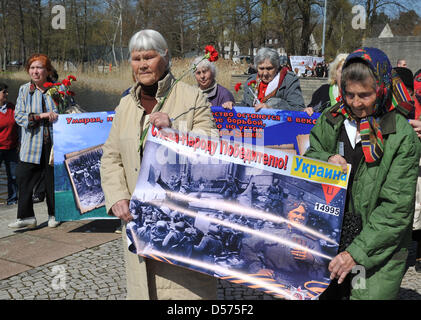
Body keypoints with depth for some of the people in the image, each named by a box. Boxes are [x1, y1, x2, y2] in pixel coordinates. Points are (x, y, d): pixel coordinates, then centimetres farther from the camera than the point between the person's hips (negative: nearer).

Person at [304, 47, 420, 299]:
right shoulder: (332, 120, 2)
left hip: (379, 248, -3)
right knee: (321, 293, 9)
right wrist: (326, 160, -12)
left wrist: (356, 252, -19)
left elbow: (396, 208, -14)